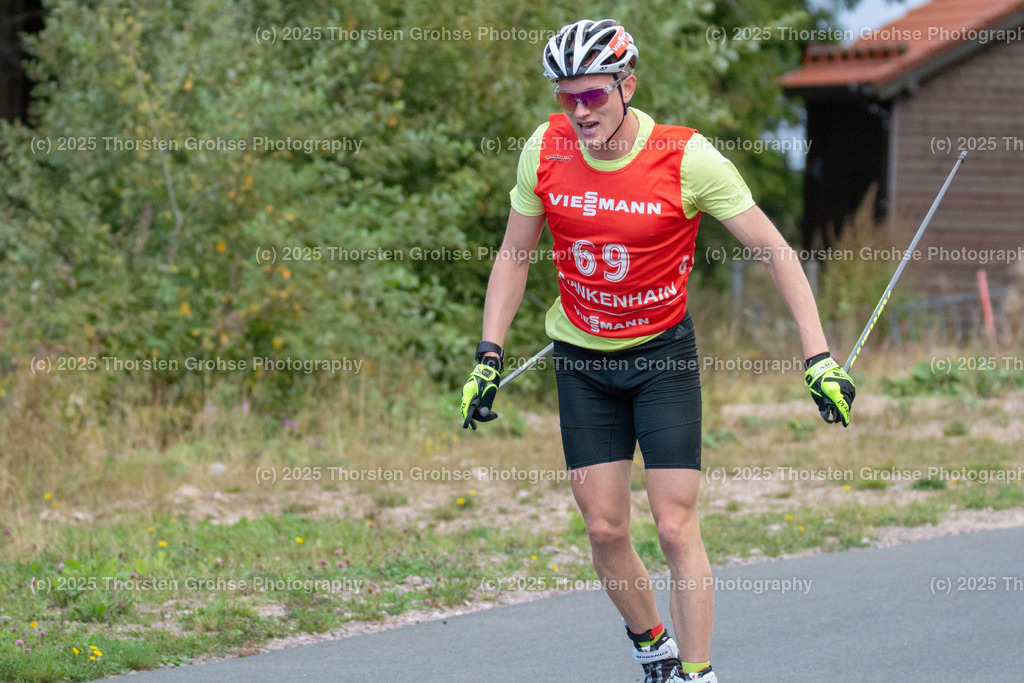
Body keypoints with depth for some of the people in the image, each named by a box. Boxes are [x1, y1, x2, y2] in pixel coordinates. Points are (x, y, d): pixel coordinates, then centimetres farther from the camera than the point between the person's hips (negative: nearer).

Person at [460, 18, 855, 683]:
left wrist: (820, 357, -19)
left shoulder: (687, 157, -19)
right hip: (582, 360, 3)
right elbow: (514, 255, 5)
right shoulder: (545, 151, -9)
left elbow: (775, 248, -13)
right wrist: (489, 356, -2)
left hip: (664, 354, -3)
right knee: (605, 529, 2)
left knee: (677, 528, -9)